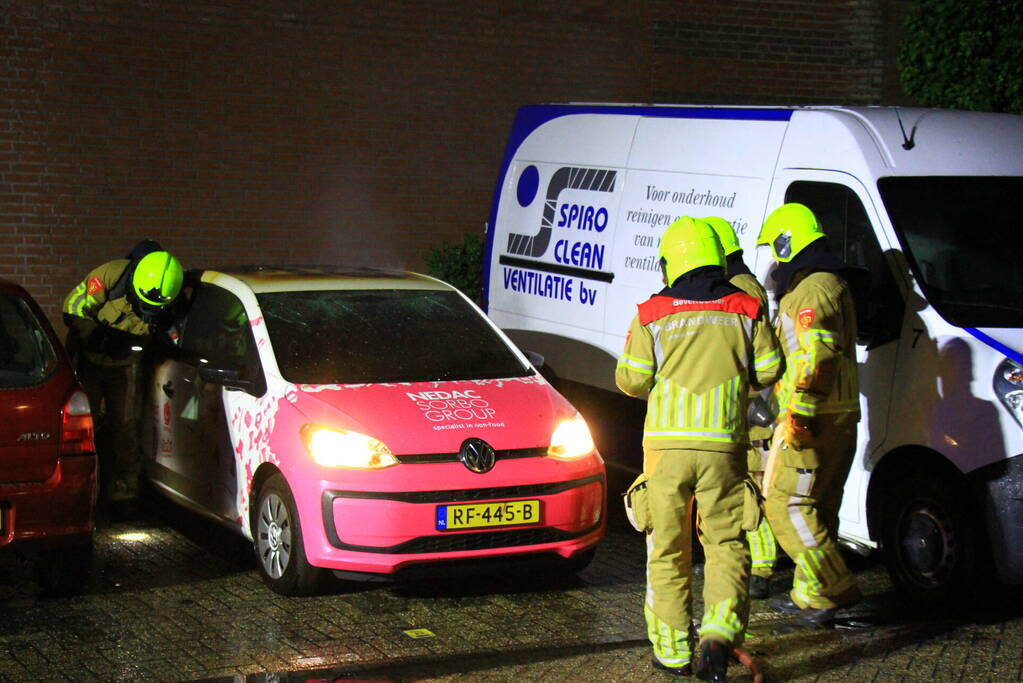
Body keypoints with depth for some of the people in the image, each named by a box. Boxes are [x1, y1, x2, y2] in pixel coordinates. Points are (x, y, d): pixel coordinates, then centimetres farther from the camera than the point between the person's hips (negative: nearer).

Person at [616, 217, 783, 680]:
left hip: (667, 442, 0)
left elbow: (630, 380, -1)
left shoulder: (652, 315, -1)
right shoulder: (745, 310, 2)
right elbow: (768, 371, 7)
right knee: (726, 542, 9)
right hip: (723, 445, 1)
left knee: (667, 548, 9)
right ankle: (719, 632, -12)